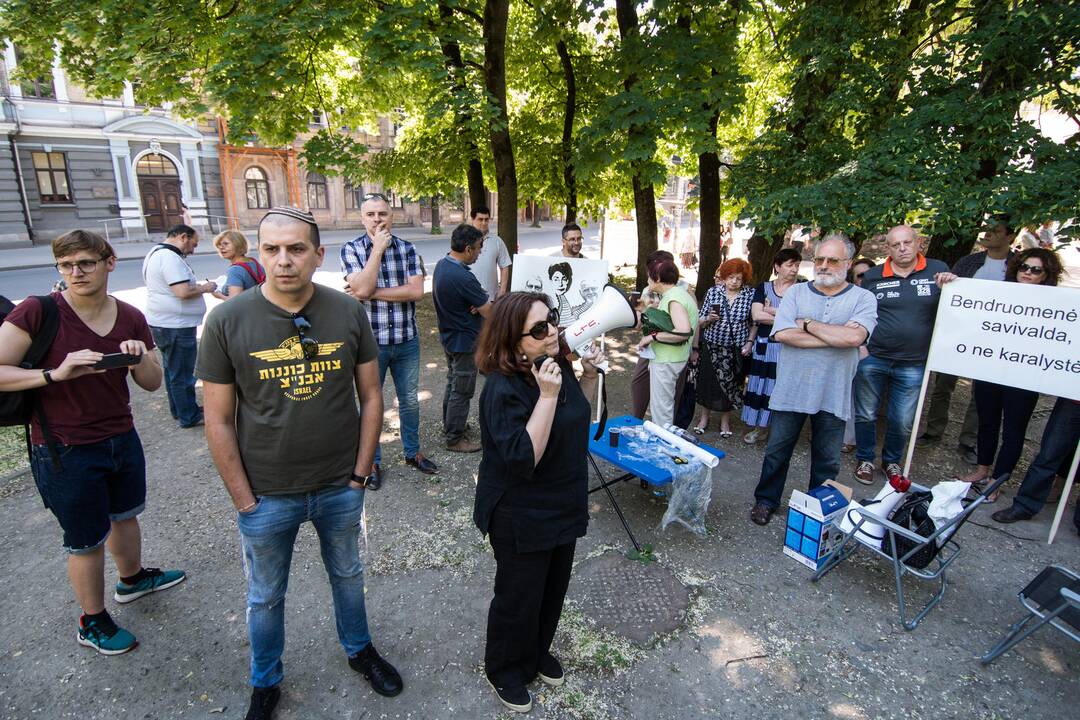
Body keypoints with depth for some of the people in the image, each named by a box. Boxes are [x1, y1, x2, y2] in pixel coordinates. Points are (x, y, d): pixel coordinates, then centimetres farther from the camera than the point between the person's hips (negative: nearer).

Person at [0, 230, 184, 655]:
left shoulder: (130, 318, -2)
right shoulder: (38, 312, -16)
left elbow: (152, 384, 3)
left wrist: (139, 357, -16)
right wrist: (55, 373, -31)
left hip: (122, 439, 5)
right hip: (64, 452, -5)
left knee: (125, 515, 26)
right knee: (87, 540, 10)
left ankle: (132, 579, 52)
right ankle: (92, 623, 33)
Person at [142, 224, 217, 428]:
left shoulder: (155, 253, 14)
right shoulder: (170, 257, -20)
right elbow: (183, 291, -28)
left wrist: (197, 286, 12)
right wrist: (204, 288, -12)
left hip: (162, 323, 11)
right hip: (176, 326, -11)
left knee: (172, 369, 20)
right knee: (182, 374, 0)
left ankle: (179, 409, 33)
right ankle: (189, 417, 10)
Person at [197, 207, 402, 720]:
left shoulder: (348, 312, -10)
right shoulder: (227, 321, -14)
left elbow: (370, 396, -3)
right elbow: (218, 421, -9)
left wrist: (361, 473, -4)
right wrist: (244, 500, -8)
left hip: (340, 487, 1)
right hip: (267, 496, -1)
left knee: (347, 574, 25)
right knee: (265, 596, 21)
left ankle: (359, 650, 51)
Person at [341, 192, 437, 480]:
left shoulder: (407, 249, 1)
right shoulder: (351, 249, -4)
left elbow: (416, 290, -11)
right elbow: (361, 288, -20)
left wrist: (373, 293, -15)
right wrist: (377, 248, -16)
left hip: (407, 341, 2)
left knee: (410, 400, 16)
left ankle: (412, 452, 36)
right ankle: (372, 461, 29)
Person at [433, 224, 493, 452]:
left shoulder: (442, 264, 0)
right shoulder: (463, 277, -30)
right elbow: (490, 313, -24)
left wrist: (477, 304, -10)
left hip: (448, 336, 10)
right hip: (464, 341, -9)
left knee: (453, 382, 23)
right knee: (462, 391, 4)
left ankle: (450, 425, 39)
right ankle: (454, 439, 16)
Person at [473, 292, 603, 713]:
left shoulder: (556, 365, -3)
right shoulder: (504, 388, -28)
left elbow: (578, 416, 14)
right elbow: (523, 458, -33)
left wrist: (589, 376, -3)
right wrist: (547, 396, -38)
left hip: (563, 507, 8)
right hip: (520, 517, -8)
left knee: (554, 588, 24)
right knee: (519, 597, 13)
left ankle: (538, 652, 50)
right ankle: (505, 670, 40)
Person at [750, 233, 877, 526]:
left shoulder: (862, 298, -1)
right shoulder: (796, 293, 2)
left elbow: (854, 337, -20)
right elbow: (783, 334, -14)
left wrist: (807, 323, -12)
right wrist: (835, 337, -14)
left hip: (833, 395, 0)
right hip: (790, 389, 1)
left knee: (827, 460, 14)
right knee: (777, 451, 12)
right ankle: (766, 500, 30)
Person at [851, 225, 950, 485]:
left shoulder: (938, 270, 0)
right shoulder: (873, 276, 1)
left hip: (913, 364, 0)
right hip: (872, 359, 0)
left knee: (902, 422, 11)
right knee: (866, 414, 11)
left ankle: (892, 461, 35)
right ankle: (865, 459, 31)